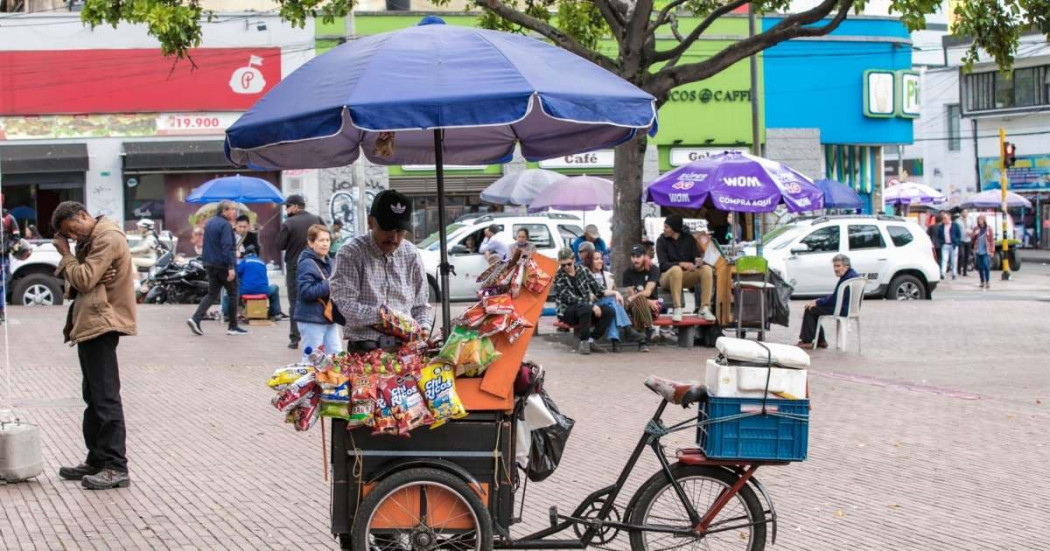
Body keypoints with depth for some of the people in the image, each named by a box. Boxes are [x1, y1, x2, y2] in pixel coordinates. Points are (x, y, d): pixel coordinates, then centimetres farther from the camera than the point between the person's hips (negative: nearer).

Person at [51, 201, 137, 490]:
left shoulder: (108, 238, -13)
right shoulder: (90, 240, 19)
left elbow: (83, 280, -20)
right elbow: (74, 286, 14)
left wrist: (65, 254, -5)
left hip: (101, 323, -10)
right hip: (89, 323, 10)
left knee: (106, 397, -10)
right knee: (94, 397, 15)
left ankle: (116, 468, -10)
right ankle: (97, 460, 23)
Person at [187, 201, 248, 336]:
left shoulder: (209, 223, 13)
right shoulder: (225, 225, -16)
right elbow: (227, 247, -22)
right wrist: (231, 267, -24)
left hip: (210, 264, 8)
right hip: (224, 264, -8)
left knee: (212, 293, 11)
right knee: (232, 293, 5)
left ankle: (196, 318, -7)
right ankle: (232, 326, 9)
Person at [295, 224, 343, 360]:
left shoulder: (329, 262, 12)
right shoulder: (307, 264, -13)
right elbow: (305, 292, -22)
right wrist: (329, 285, -23)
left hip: (329, 318, 8)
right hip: (312, 319, -8)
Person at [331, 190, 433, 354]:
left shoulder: (411, 255, 14)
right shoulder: (351, 253, 0)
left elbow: (421, 305, 19)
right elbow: (345, 304, -11)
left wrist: (424, 327, 0)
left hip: (405, 348, 4)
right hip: (365, 349, -3)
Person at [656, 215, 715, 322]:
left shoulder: (689, 239, 7)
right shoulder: (661, 240, -1)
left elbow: (697, 256, 1)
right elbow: (663, 265, -12)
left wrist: (698, 261, -24)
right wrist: (682, 264, -29)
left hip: (687, 276, 3)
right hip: (668, 276, -3)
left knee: (707, 269, -25)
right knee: (676, 269, -38)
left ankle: (705, 308, -29)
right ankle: (677, 309, -38)